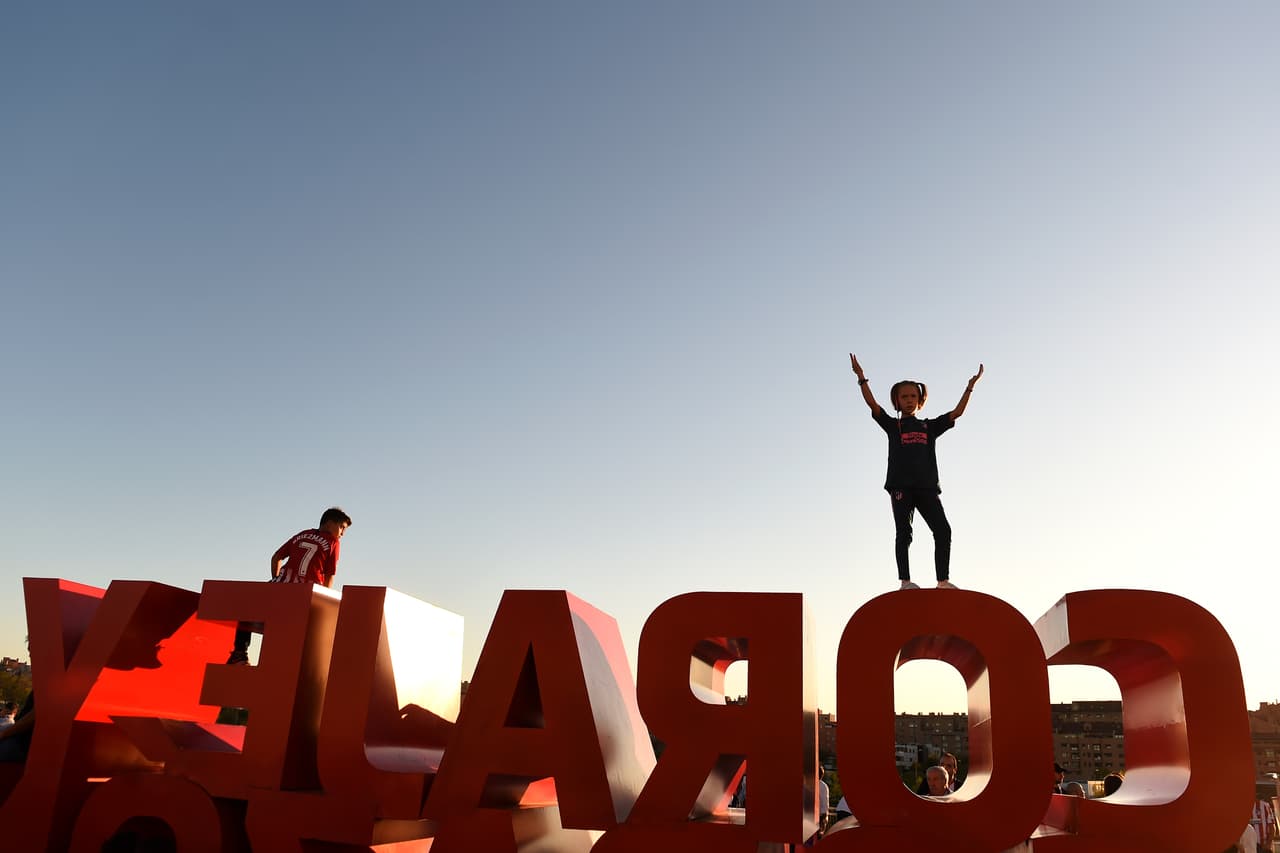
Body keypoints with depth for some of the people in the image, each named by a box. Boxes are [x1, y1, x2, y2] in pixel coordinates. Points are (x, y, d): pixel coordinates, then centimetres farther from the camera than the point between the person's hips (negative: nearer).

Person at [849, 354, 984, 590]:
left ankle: (943, 580, -5)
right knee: (904, 533, -5)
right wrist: (862, 378, -9)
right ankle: (905, 581, -5)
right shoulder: (892, 425, 13)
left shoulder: (929, 426, 21)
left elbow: (957, 412, 16)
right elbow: (873, 405, 0)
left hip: (927, 486, 3)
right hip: (901, 485, -2)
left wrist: (970, 387, 10)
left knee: (943, 530, -7)